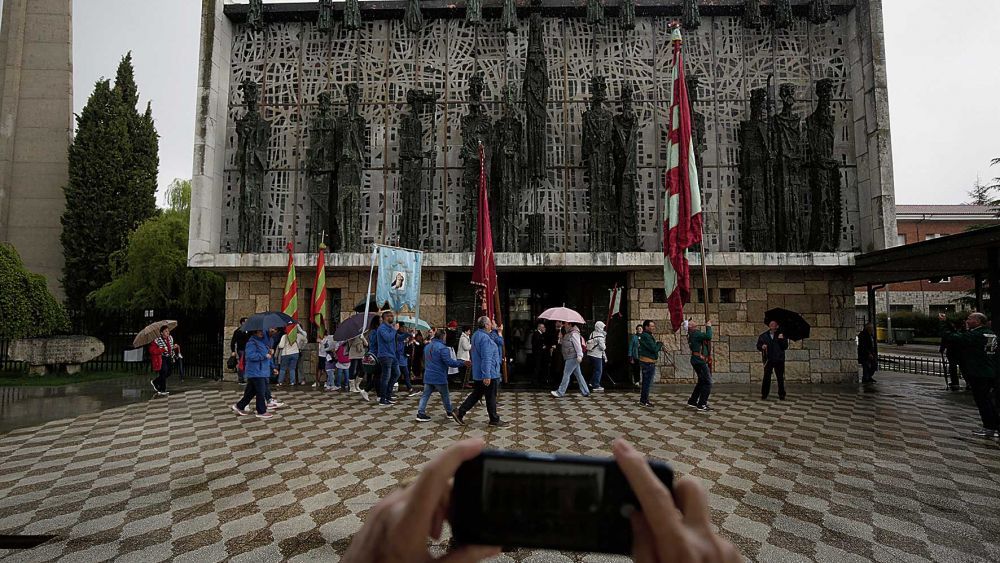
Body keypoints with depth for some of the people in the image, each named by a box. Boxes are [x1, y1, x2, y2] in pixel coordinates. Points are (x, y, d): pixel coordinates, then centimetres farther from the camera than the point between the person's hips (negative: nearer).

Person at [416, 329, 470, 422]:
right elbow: (449, 362, -23)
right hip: (439, 377, -6)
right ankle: (450, 413, 24)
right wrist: (463, 363, -17)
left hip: (428, 376, 6)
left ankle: (420, 413, -4)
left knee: (425, 395, 5)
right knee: (445, 396, 10)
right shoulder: (442, 348, -18)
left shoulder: (427, 347, 10)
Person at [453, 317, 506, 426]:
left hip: (478, 374, 9)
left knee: (476, 394, 16)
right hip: (488, 374, -9)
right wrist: (487, 376, -27)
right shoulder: (485, 338, -21)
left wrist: (498, 331, 7)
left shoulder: (477, 335, 12)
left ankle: (459, 413, 13)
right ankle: (494, 419, 15)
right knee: (491, 397, 3)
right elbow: (486, 358, -26)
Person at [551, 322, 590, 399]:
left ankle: (560, 392, -1)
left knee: (566, 374, -6)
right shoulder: (569, 333, 18)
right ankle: (585, 392, 15)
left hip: (572, 358, -11)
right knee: (578, 374, 11)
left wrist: (579, 355, -26)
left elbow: (578, 345, -21)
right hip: (572, 358, 11)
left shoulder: (574, 334, -14)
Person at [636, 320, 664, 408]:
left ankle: (645, 400, 27)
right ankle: (643, 401, 2)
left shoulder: (648, 336, 16)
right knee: (647, 382, -5)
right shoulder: (645, 336, -18)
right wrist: (660, 344, -5)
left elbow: (652, 348, 19)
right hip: (647, 362, -11)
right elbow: (654, 348, -23)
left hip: (650, 362, 11)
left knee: (647, 382, 17)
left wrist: (658, 347, 2)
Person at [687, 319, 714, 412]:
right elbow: (708, 336, -26)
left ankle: (692, 401, 25)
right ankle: (701, 405, -8)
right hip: (699, 360, -10)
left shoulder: (693, 334, 17)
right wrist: (708, 327, -12)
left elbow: (705, 337, 17)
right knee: (707, 382, -9)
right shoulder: (696, 333, -14)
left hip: (697, 361, 10)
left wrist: (707, 327, 10)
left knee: (702, 382, 20)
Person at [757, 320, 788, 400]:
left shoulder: (781, 335, 6)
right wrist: (762, 347, -13)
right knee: (766, 377, -4)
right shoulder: (763, 336, 5)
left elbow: (785, 347, 1)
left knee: (780, 378, 7)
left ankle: (781, 395, 19)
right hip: (768, 360, -1)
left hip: (779, 360, 1)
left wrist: (782, 340, -15)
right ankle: (764, 395, 2)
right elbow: (758, 346, 8)